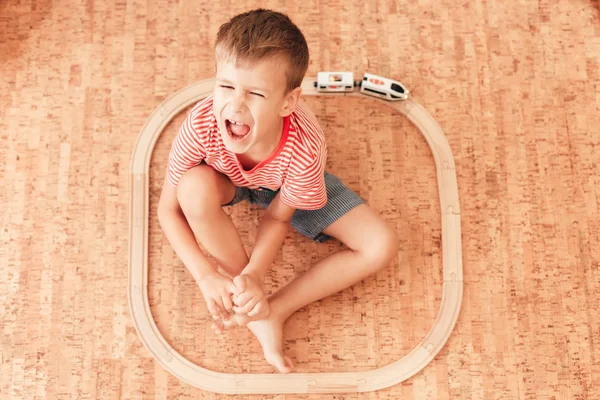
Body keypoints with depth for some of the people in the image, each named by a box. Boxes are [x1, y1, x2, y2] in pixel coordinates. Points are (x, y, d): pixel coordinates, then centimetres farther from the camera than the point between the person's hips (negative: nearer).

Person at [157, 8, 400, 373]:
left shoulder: (305, 149, -40)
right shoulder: (202, 124, -38)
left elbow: (278, 218, -21)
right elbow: (169, 209, -25)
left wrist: (254, 275, -37)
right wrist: (206, 276, -34)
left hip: (288, 182, 0)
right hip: (228, 179, 1)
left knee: (382, 247, -17)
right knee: (194, 188, -37)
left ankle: (274, 311, -10)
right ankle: (247, 299, -14)